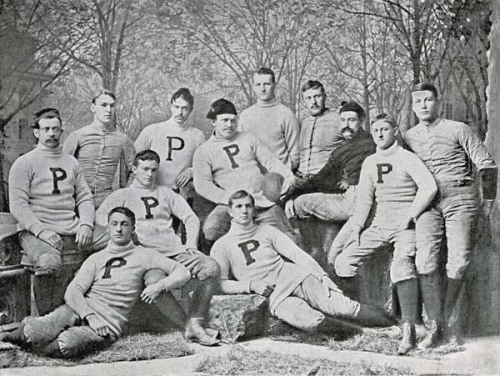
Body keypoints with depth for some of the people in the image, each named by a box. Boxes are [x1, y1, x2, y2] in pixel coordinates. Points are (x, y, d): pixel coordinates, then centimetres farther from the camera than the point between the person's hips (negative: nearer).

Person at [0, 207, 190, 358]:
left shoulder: (144, 255, 8)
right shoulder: (96, 258, 13)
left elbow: (182, 272, 6)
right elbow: (72, 292, 1)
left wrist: (160, 285, -14)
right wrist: (91, 316, -16)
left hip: (110, 322, -2)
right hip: (82, 310, 2)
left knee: (66, 345, -32)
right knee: (35, 334, -28)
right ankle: (28, 330, 11)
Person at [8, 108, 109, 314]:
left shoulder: (71, 162, 21)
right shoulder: (24, 163, 4)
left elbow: (85, 198, 16)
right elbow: (18, 206, -5)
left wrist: (86, 225, -4)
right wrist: (42, 230, -19)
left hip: (73, 228, 5)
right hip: (38, 230, -5)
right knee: (49, 263, -38)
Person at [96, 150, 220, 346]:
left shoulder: (166, 193, 28)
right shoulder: (122, 195, 19)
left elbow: (191, 218, 21)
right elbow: (100, 217, 4)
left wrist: (191, 244, 4)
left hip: (175, 249, 3)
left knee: (211, 267, -25)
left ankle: (195, 325, -24)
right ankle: (186, 324, -22)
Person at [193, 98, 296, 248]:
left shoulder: (248, 138, 18)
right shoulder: (203, 151, 9)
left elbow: (270, 161, 13)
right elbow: (202, 184, -2)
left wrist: (287, 176, -9)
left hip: (265, 201, 3)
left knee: (289, 240, -8)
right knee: (211, 229, -29)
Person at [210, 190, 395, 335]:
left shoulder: (267, 231, 17)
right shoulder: (221, 246, 10)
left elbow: (298, 254, 10)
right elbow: (219, 283, 3)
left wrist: (322, 276, -3)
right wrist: (251, 285, -11)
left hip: (293, 276, 2)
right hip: (272, 295, -2)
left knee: (338, 306, -22)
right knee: (312, 323, -33)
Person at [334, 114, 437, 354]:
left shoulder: (407, 158, -5)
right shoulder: (370, 163, 13)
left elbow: (429, 187, -16)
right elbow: (364, 198, 14)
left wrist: (410, 216, -15)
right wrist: (357, 226, 4)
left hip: (405, 226, -6)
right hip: (379, 225, 7)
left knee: (401, 266, -28)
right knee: (343, 262, -4)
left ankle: (408, 330, -24)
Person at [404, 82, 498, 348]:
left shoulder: (457, 130, 6)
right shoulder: (408, 138, 15)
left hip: (460, 198, -2)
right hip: (427, 201, 2)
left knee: (459, 262, -9)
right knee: (426, 261, -14)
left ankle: (446, 318, 10)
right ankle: (435, 327, -9)